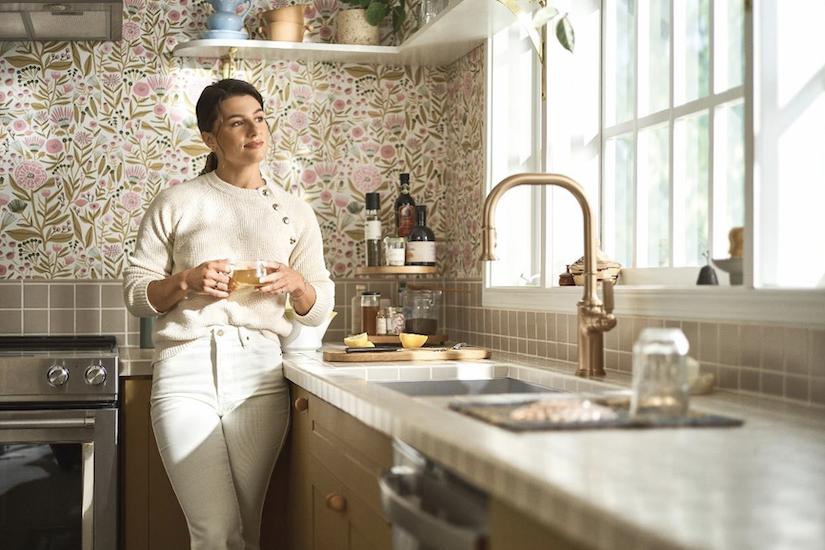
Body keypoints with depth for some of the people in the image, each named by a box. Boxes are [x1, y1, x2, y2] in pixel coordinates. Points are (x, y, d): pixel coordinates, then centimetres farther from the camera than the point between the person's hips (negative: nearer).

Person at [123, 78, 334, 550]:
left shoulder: (295, 212, 14)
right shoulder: (177, 203, 8)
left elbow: (321, 309, 14)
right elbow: (136, 293, 8)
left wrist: (297, 284, -7)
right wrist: (186, 281, -10)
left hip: (260, 373, 2)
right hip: (187, 369, -2)